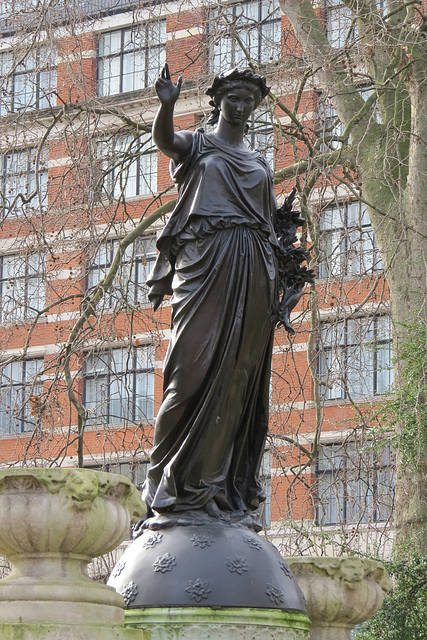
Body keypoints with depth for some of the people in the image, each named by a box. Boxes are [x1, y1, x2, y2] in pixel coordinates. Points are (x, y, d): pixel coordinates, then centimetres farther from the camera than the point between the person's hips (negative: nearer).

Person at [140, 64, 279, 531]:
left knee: (240, 374, -2)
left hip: (252, 269, 4)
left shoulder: (260, 165, 25)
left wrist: (278, 281, 9)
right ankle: (174, 482, -10)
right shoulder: (197, 145, 12)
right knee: (196, 366, -13)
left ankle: (225, 485, -4)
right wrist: (167, 104, -32)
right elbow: (163, 139, -11)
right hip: (205, 260, -4)